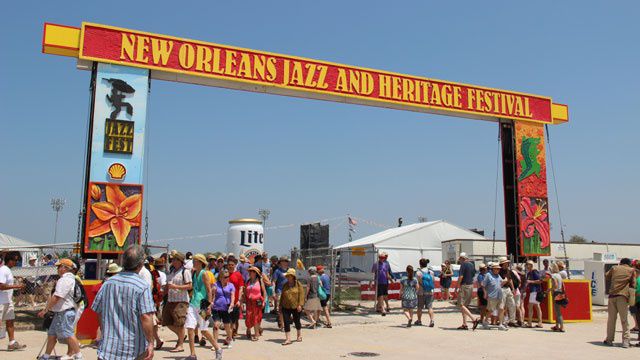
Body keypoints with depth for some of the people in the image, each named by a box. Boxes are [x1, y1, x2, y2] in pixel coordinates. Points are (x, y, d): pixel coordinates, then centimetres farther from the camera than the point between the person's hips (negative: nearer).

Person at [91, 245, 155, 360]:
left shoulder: (108, 283, 2)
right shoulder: (143, 286, -15)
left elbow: (98, 312, 11)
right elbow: (146, 317, -21)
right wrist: (151, 343, -14)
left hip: (108, 346, 4)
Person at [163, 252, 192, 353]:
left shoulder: (185, 271, -8)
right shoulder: (172, 271, 15)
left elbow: (190, 286, -14)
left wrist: (176, 287, -20)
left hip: (181, 301, -8)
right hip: (170, 300, 8)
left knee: (179, 323, -6)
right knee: (167, 322, 10)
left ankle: (180, 345, 4)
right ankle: (180, 336, 31)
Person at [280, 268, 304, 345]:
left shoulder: (298, 284, -4)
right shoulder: (285, 285, 9)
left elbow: (301, 294, -8)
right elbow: (282, 296, 15)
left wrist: (300, 304, -16)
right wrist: (280, 306, 13)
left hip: (295, 307, -3)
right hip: (286, 307, 3)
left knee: (296, 321, 11)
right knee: (286, 322, -4)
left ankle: (299, 335, 33)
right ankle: (288, 339, -1)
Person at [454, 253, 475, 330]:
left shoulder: (464, 264, -11)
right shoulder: (472, 265, 14)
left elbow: (461, 277, -17)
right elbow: (473, 276, 18)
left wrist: (456, 287, -12)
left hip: (464, 285, -9)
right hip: (471, 285, 9)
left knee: (461, 304, -8)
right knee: (465, 305, 11)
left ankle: (473, 319, -19)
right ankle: (464, 324, 9)